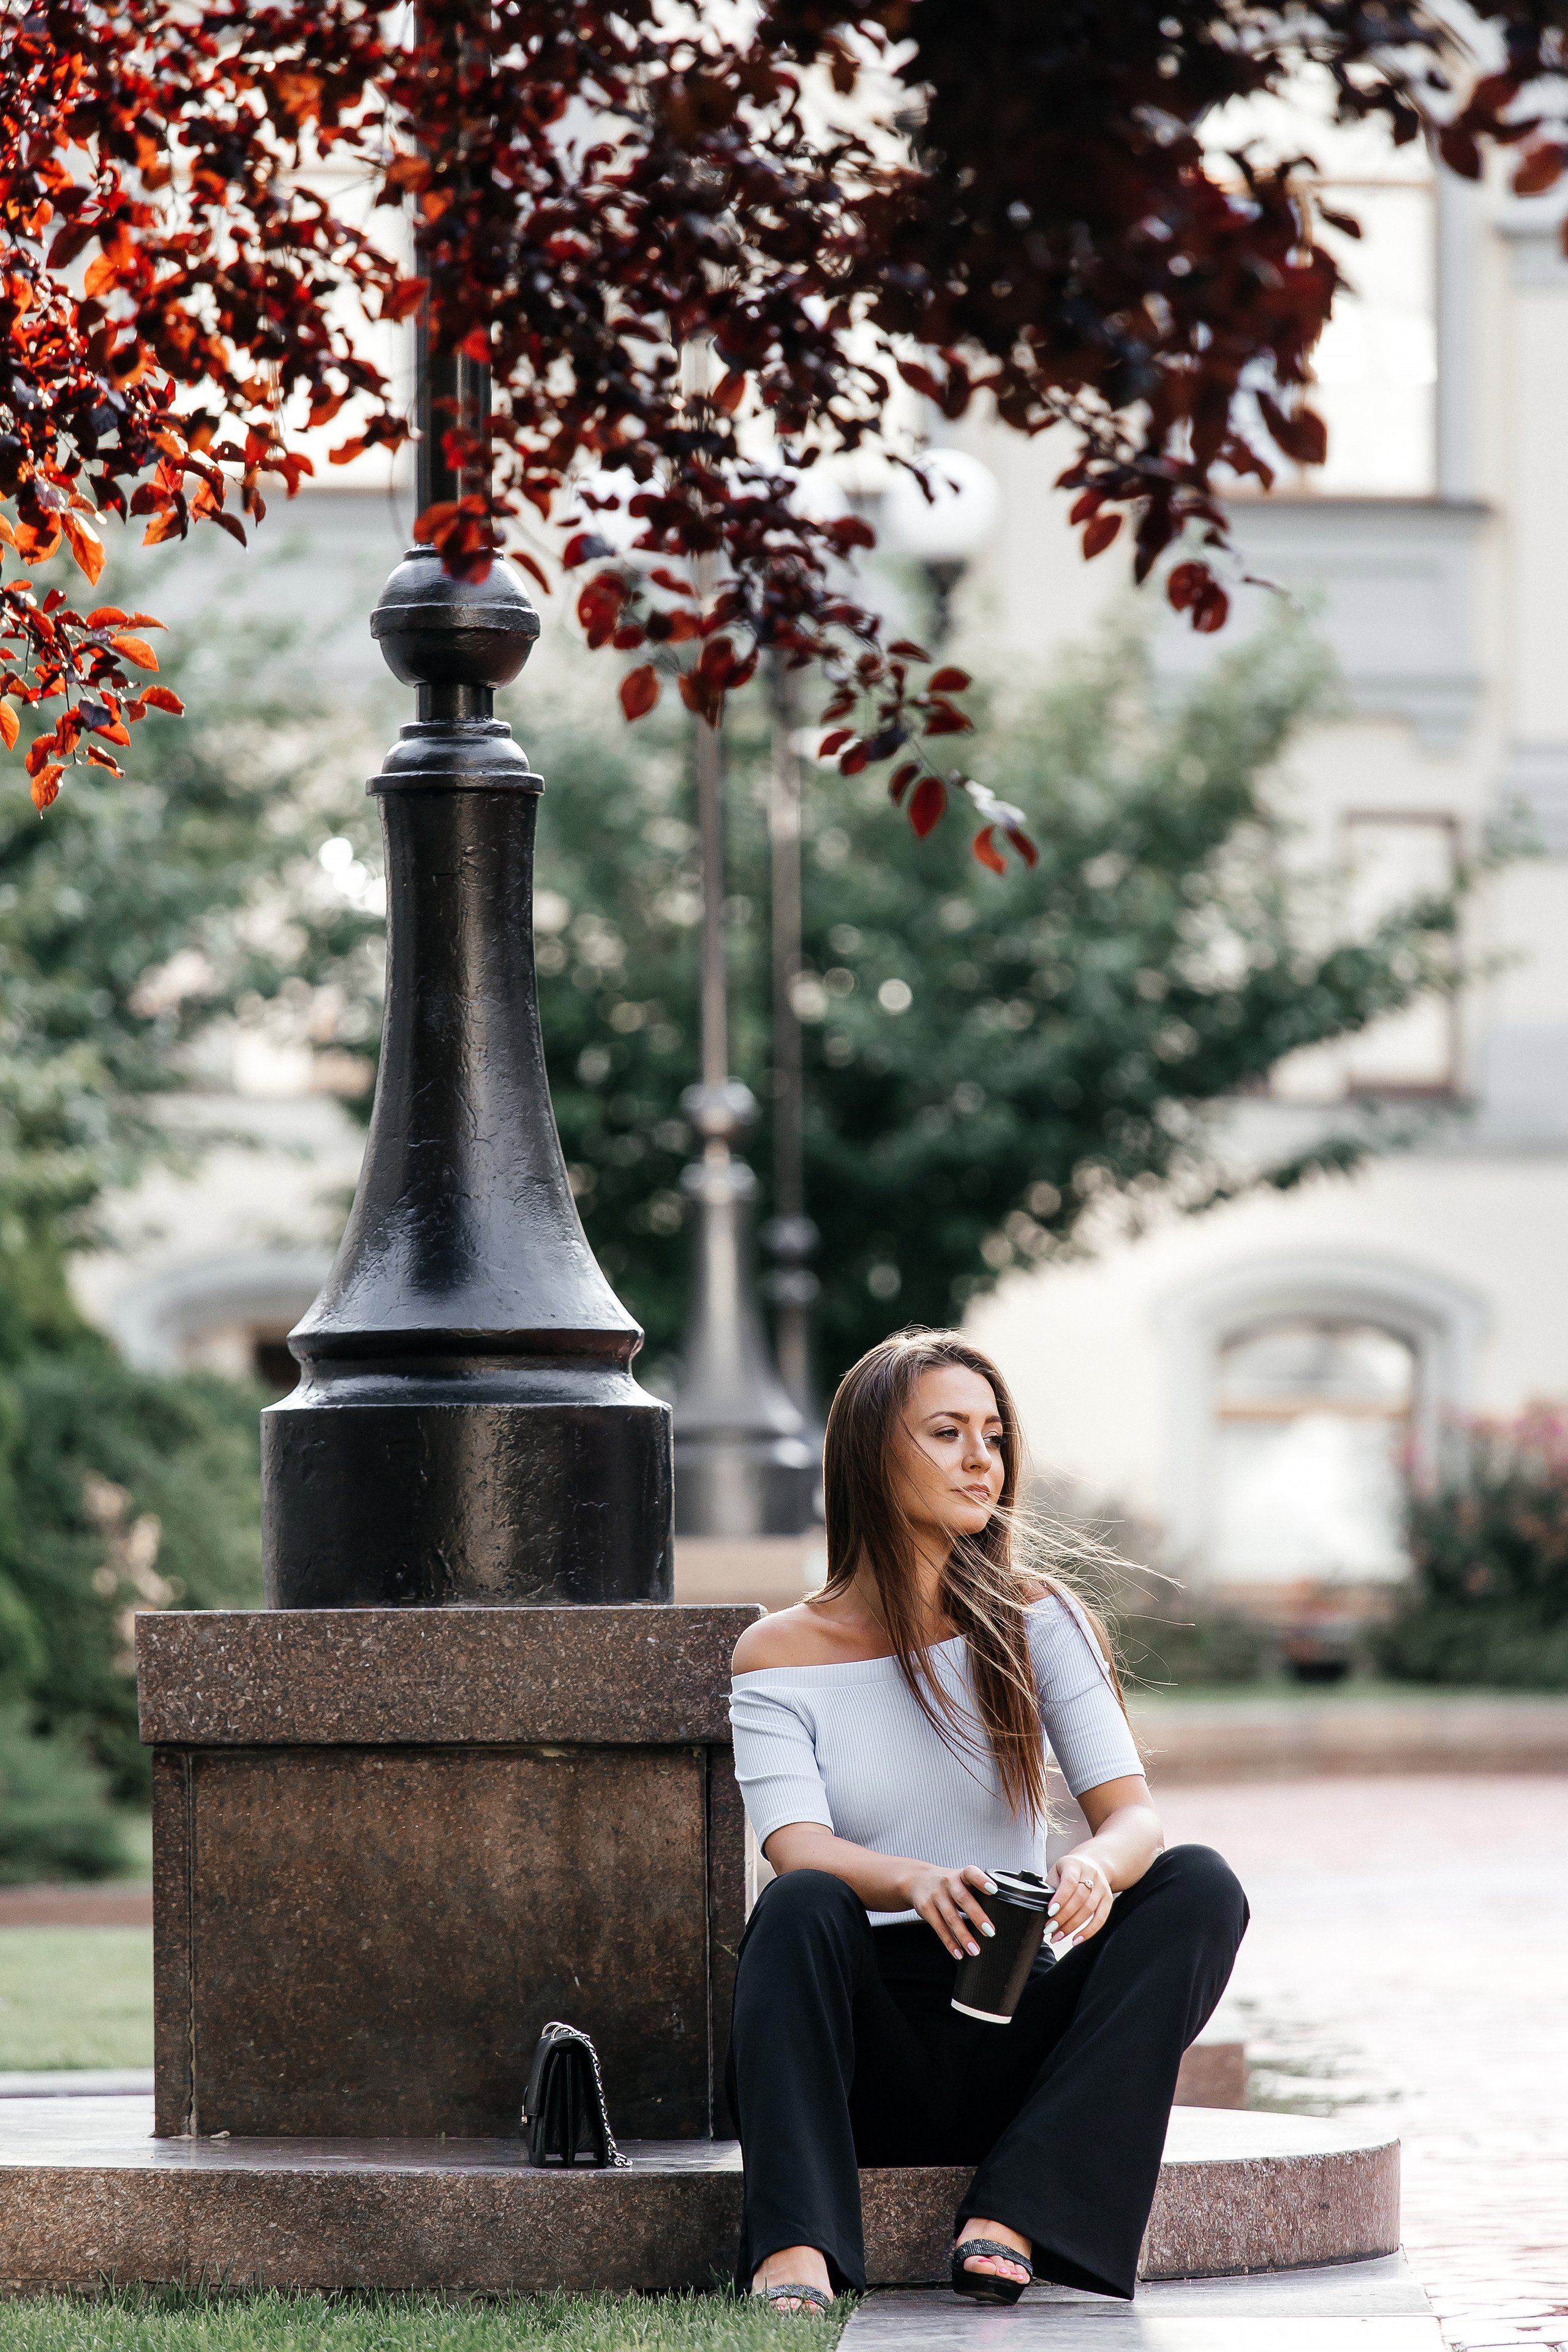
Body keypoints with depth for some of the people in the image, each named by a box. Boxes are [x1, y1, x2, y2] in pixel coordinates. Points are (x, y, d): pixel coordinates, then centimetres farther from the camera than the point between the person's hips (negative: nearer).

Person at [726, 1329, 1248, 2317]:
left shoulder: (1035, 1619, 5)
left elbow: (1134, 1812, -5)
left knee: (1199, 1886, -21)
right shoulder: (781, 1656, 1)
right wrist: (914, 1883, -37)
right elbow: (797, 1846, -14)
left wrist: (1099, 1864, -31)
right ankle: (795, 2251, -44)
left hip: (1014, 2039, 2)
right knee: (800, 1907, -32)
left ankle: (1014, 2215, -29)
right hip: (864, 2035, -2)